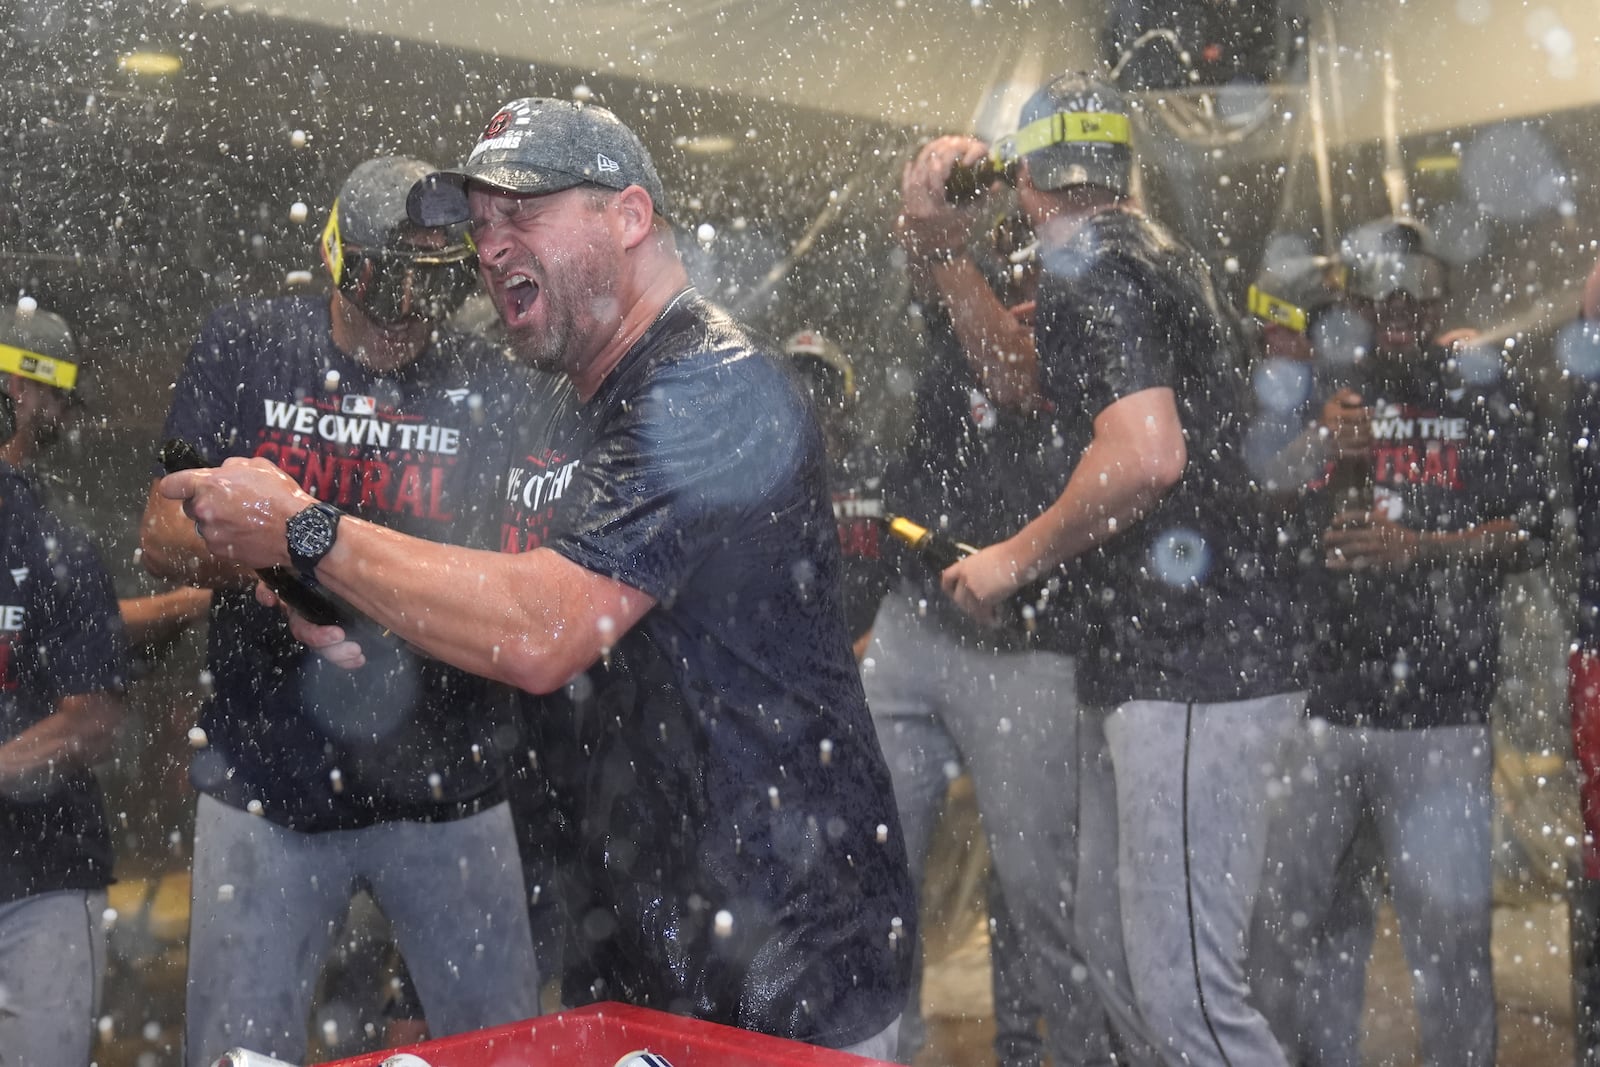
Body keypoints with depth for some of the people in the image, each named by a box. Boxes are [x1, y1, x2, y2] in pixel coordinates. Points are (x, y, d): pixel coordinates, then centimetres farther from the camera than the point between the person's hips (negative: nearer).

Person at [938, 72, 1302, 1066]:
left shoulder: (1082, 269, -11)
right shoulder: (1165, 259, 19)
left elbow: (1148, 455, -25)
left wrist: (1016, 559, -11)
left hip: (1192, 668, -11)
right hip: (1146, 658, 11)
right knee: (1118, 957, 18)